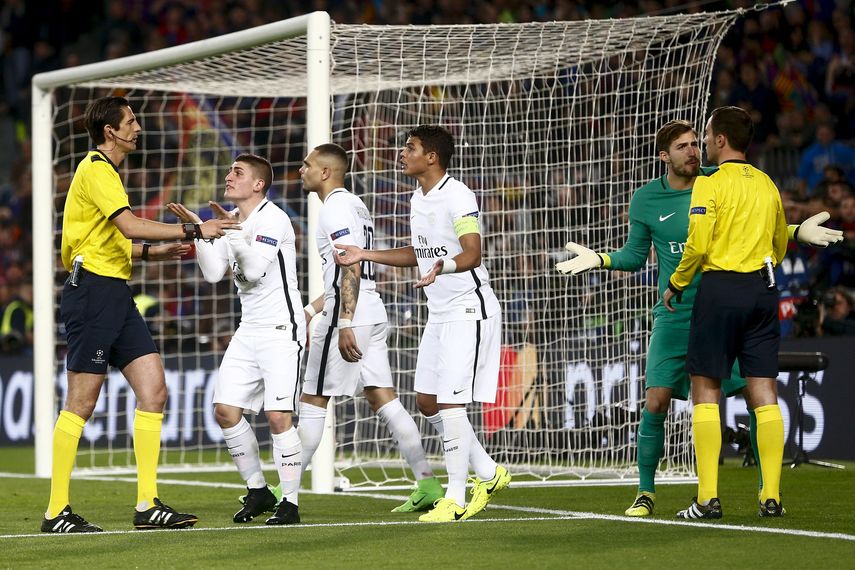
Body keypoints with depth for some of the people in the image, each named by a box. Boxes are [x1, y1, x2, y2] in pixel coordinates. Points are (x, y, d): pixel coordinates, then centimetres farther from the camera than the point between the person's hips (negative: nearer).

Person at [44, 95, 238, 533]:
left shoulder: (107, 172, 21)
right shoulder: (95, 170, -10)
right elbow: (131, 226, -23)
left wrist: (155, 253, 15)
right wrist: (193, 231, -20)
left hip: (115, 296, 10)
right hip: (92, 291, -10)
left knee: (154, 391, 2)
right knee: (81, 403, -7)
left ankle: (147, 506, 2)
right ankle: (56, 512, -2)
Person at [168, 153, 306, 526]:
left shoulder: (273, 219, -11)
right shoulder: (232, 220, 12)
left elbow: (255, 269, -21)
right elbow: (213, 273, 5)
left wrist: (232, 231, -19)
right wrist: (198, 231, -3)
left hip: (281, 328, -8)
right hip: (249, 329, 8)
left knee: (278, 415, -14)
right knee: (225, 411, 2)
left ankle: (290, 504, -6)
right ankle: (258, 491, 16)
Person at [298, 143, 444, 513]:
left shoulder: (335, 208, -10)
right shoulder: (354, 205, 21)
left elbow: (351, 269, -20)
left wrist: (344, 324, -26)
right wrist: (311, 310, 29)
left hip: (349, 317, -10)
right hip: (372, 314, 10)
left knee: (313, 401, -3)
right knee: (383, 399, 5)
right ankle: (427, 482, -2)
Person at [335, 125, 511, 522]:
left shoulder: (458, 196, -16)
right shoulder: (418, 199, 13)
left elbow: (472, 254, -24)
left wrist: (442, 266, -43)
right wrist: (365, 255, 20)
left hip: (469, 310, -10)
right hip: (439, 311, 10)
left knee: (450, 402, -10)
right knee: (426, 400, 9)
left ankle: (456, 498, -3)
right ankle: (488, 473, 22)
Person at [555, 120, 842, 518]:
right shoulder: (646, 200, 1)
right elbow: (635, 255, 9)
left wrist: (798, 232, 3)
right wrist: (600, 260, -8)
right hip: (674, 317, -1)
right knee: (655, 402, -10)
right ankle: (645, 492, 7)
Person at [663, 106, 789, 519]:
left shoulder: (710, 184, -7)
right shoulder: (766, 184, 12)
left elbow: (697, 246, -13)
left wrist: (675, 285, 1)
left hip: (720, 288, -5)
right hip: (763, 289, 6)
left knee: (705, 392, 0)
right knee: (763, 392, 4)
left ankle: (708, 498, -5)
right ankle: (772, 496, 1)